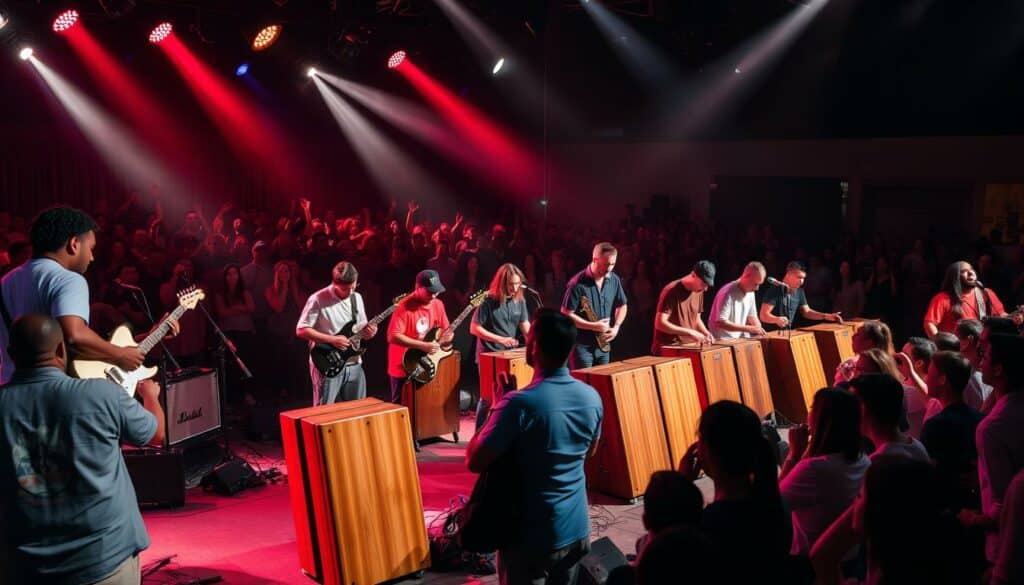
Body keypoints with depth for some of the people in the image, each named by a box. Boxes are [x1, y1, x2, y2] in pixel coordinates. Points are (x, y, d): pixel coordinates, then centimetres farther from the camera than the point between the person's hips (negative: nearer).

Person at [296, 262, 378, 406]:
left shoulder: (357, 298, 8)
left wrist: (368, 331, -7)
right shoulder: (318, 300, -12)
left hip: (354, 365, 6)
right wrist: (332, 340, -19)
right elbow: (301, 330, -13)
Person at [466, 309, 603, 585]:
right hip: (577, 530, 6)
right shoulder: (592, 397, -5)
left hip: (531, 536, -5)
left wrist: (497, 409, -5)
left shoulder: (520, 404, -25)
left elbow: (474, 462, -17)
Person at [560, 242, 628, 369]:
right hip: (581, 345, -6)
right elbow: (566, 314, -16)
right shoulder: (577, 284, -17)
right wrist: (593, 326, -20)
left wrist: (616, 327, -3)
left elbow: (622, 305, 15)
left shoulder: (614, 280, 2)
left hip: (603, 345, 6)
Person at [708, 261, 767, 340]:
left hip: (740, 340, 8)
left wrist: (759, 329, -5)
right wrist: (749, 329, -25)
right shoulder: (728, 293, -18)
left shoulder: (750, 293, 6)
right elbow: (721, 323, -25)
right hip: (723, 341, -8)